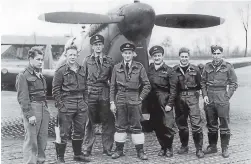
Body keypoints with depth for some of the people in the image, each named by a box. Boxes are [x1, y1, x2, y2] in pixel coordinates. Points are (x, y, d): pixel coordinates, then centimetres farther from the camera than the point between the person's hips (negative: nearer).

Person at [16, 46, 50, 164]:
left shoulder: (40, 75, 16)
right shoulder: (23, 76, -5)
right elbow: (22, 98, -10)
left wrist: (46, 110, 11)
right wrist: (29, 115, -16)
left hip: (44, 108, 7)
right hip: (32, 108, -7)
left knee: (43, 139, 11)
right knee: (31, 140, -6)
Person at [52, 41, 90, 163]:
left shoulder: (82, 70, 12)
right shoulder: (61, 71, -5)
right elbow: (55, 90, -6)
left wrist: (84, 102, 9)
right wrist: (60, 105, -12)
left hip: (81, 106, 6)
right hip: (66, 106, -5)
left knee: (79, 131, 13)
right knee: (64, 132, -1)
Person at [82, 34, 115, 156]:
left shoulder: (109, 61, 10)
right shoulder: (87, 61, 8)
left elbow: (112, 79, 10)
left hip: (105, 95, 1)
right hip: (90, 94, -1)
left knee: (107, 122, 2)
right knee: (89, 122, 3)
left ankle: (107, 148, 13)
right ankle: (87, 148, 13)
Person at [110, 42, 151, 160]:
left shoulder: (139, 67, 1)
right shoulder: (116, 68, 5)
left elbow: (147, 85, 3)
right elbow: (112, 86, 6)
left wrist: (140, 98, -3)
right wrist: (112, 102, 0)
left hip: (134, 100, -1)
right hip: (120, 99, 1)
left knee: (136, 126, 3)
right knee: (120, 126, 6)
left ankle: (140, 150, 11)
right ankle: (119, 150, 17)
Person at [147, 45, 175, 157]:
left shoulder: (168, 70, 0)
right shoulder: (148, 70, 9)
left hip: (165, 102, -3)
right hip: (152, 102, 3)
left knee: (168, 125, -6)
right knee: (156, 126, 9)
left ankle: (169, 148, 11)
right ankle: (163, 147, 23)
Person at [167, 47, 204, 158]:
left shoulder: (195, 69, 3)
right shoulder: (175, 70, 1)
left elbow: (201, 84, 9)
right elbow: (173, 87, -4)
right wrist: (170, 103, -6)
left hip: (192, 98, -1)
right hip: (179, 99, 2)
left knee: (196, 124, -7)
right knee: (181, 124, 11)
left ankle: (199, 149, 3)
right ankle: (184, 146, 27)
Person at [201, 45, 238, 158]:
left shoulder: (228, 67, -3)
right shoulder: (207, 66, 5)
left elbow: (234, 84, 0)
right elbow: (203, 82, 12)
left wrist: (227, 97, -8)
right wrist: (204, 95, 1)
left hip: (222, 99, -3)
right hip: (209, 99, 3)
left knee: (224, 125, 2)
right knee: (211, 125, 12)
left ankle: (225, 148, 14)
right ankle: (212, 146, 25)